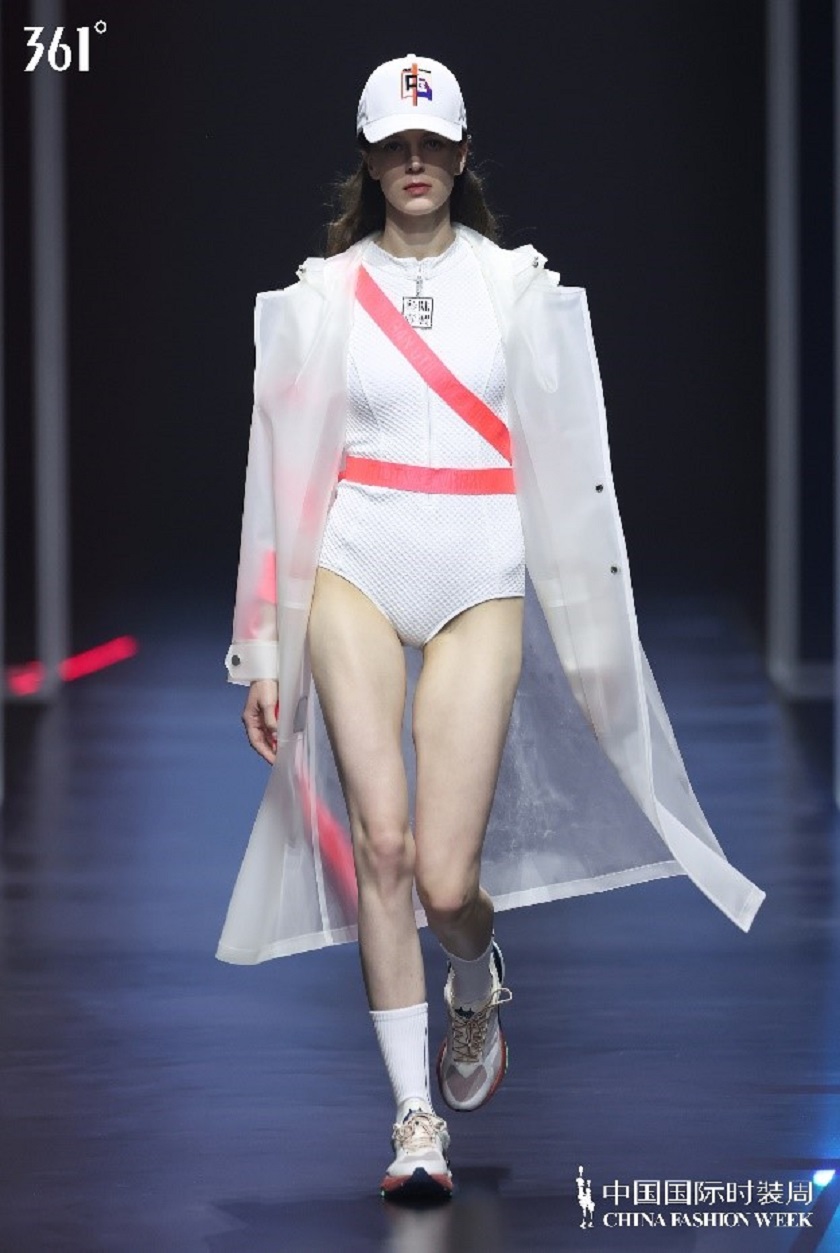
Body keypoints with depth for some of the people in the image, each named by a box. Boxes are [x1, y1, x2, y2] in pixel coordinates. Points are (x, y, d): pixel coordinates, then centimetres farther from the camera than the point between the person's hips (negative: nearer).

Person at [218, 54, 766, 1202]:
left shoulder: (518, 283, 8)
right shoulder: (323, 293, 8)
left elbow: (565, 461, 10)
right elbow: (284, 470, 9)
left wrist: (594, 633, 7)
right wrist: (264, 651, 6)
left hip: (481, 584, 0)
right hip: (354, 571, 1)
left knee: (447, 882, -8)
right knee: (382, 841, -14)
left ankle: (477, 983, 30)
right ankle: (415, 1118, -6)